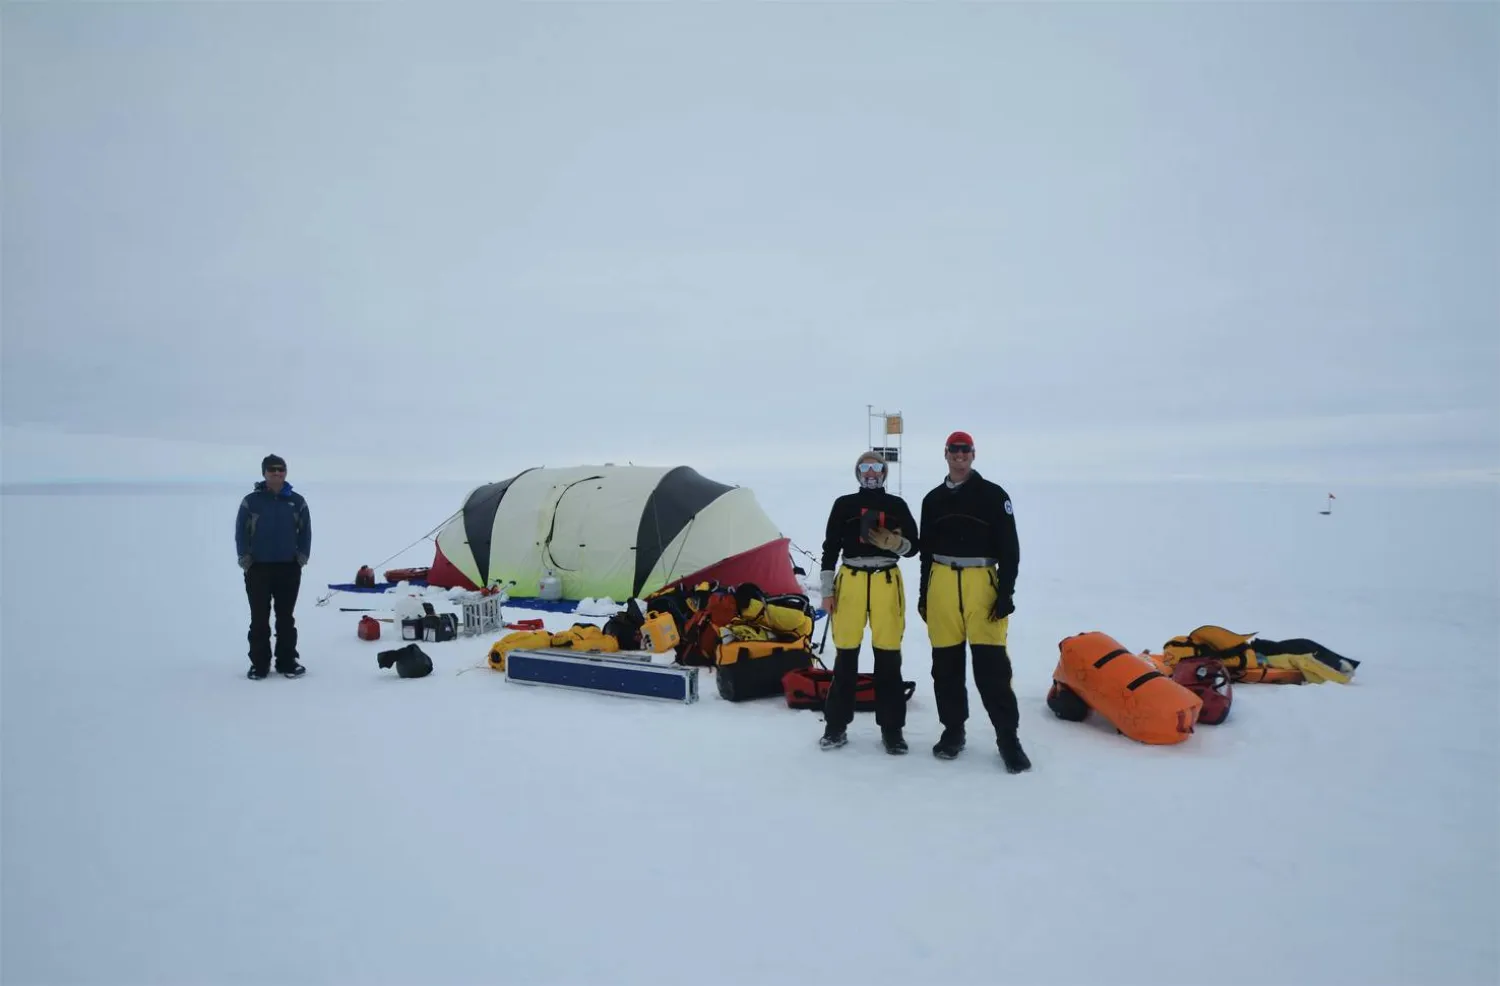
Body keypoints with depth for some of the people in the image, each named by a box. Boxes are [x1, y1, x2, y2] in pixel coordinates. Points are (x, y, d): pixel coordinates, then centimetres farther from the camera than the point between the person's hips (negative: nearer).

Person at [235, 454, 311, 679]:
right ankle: (259, 664, 10)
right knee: (259, 618, 3)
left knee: (286, 617, 9)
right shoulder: (251, 501, -2)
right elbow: (241, 532, 0)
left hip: (289, 568, 1)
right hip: (258, 568, -1)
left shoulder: (297, 501, 3)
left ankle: (287, 661, 16)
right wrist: (245, 559, -7)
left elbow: (305, 531, 6)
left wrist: (302, 557, -3)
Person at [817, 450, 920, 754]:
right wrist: (827, 590, 2)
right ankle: (836, 725, 11)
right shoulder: (843, 505, 7)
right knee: (845, 655, 3)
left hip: (887, 584, 0)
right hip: (850, 582, 0)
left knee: (888, 656, 1)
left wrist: (895, 543, -14)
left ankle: (892, 728, 9)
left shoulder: (897, 506, 9)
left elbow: (912, 547, 9)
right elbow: (830, 548, 7)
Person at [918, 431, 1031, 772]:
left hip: (983, 584, -3)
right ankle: (953, 729, 18)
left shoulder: (994, 495, 1)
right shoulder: (933, 499, 12)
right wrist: (924, 593, 14)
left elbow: (1010, 548, -1)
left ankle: (1007, 736, 0)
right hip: (941, 584, 4)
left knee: (991, 664, -8)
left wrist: (1006, 592, -8)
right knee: (946, 664, 8)